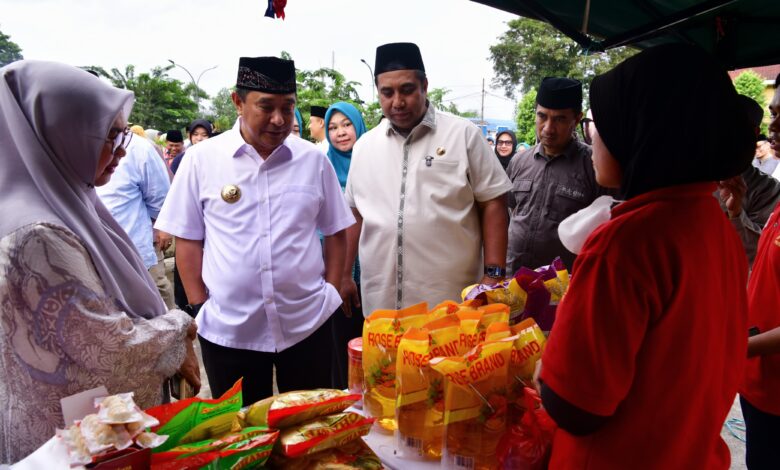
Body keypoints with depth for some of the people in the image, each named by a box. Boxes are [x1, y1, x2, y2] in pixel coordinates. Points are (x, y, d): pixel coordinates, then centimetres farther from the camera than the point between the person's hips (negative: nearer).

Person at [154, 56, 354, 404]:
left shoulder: (314, 159, 1)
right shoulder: (201, 159, -3)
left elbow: (336, 232, 8)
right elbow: (188, 240, 2)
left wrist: (332, 291, 1)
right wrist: (199, 306, -1)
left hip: (307, 324, 1)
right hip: (228, 330, -1)